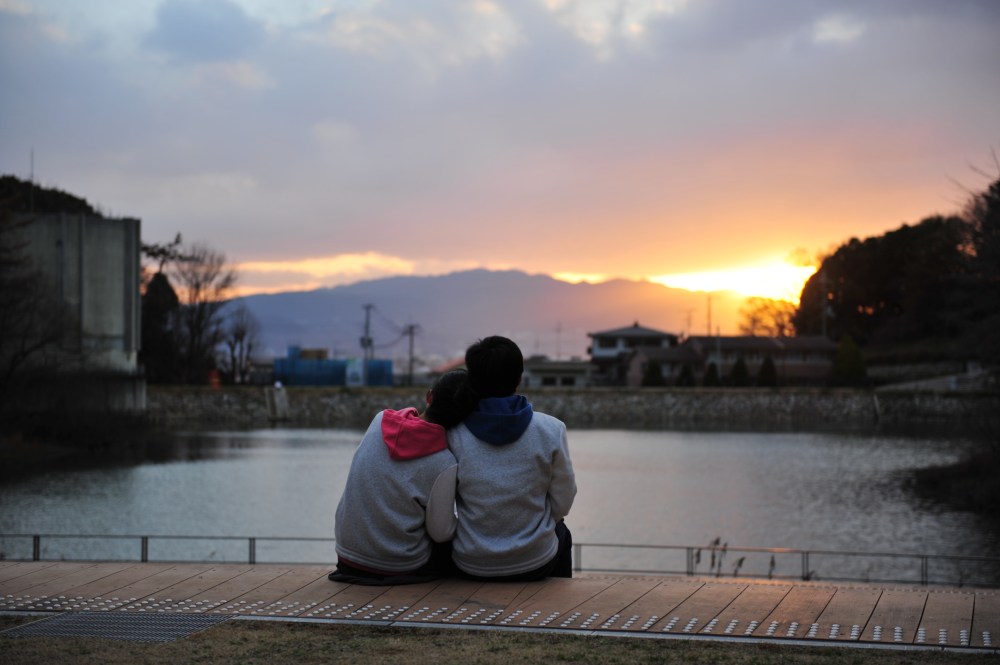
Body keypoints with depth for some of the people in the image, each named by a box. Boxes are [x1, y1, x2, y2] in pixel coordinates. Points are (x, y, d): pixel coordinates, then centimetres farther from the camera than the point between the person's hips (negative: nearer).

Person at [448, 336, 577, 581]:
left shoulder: (451, 434, -13)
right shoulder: (551, 431, -14)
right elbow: (562, 504, -5)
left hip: (470, 566, 1)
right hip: (535, 564, -1)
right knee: (560, 533, 35)